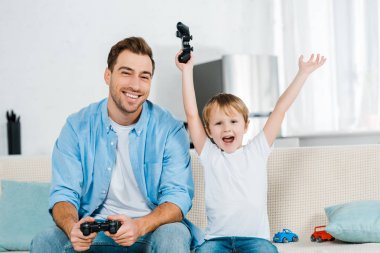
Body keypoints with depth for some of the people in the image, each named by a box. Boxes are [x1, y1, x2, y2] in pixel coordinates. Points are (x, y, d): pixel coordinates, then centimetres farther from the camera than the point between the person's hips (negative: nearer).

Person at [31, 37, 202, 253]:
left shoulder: (170, 129, -7)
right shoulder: (77, 127, -2)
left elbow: (178, 196, -12)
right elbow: (63, 194, -5)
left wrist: (140, 226, -33)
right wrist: (72, 227, -30)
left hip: (153, 228, -1)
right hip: (93, 231, 1)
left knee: (174, 234, -34)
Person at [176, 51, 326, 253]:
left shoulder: (256, 150, 11)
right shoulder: (209, 155, 9)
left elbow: (280, 109, 10)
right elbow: (191, 114, 2)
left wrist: (303, 73, 11)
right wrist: (187, 70, 0)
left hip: (254, 237, 0)